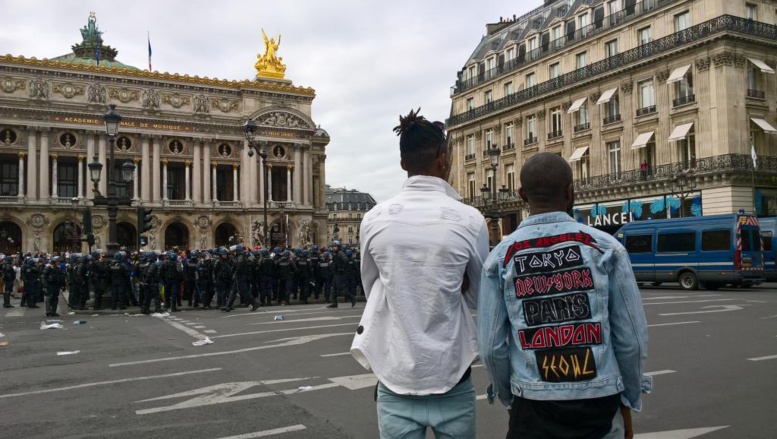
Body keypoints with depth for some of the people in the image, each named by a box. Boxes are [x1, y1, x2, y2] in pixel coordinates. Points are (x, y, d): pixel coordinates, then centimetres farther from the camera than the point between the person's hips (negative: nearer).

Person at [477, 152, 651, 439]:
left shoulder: (500, 259, -3)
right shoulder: (606, 248, -5)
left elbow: (492, 347, -1)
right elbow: (632, 338, -2)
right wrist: (628, 401, 13)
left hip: (534, 406, 0)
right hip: (600, 401, 1)